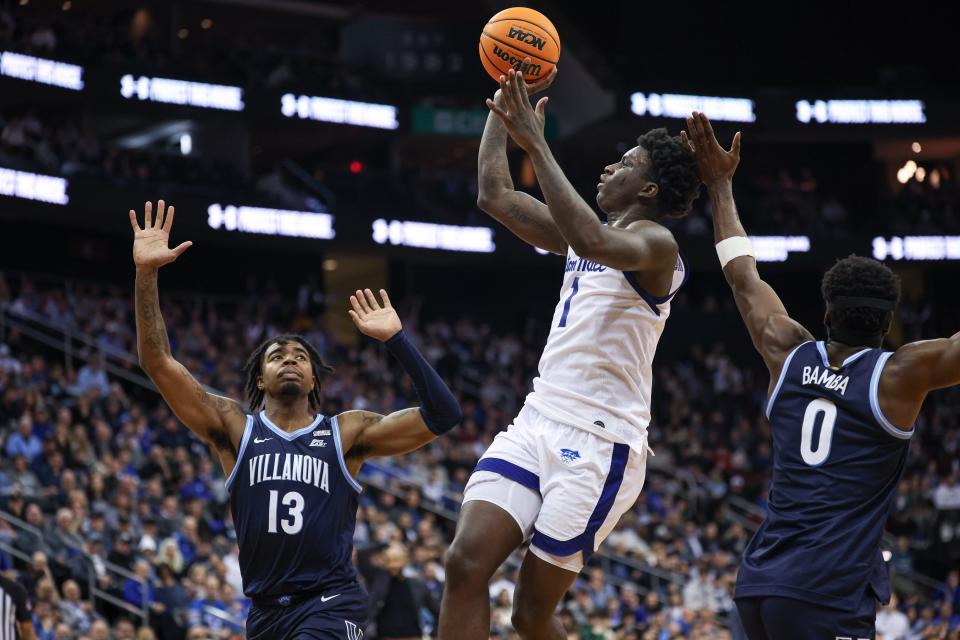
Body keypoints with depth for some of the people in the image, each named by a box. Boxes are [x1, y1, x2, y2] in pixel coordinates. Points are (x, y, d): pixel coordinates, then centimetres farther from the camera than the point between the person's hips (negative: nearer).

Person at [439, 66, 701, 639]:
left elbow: (593, 242, -30)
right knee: (466, 562, -11)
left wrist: (537, 145, -28)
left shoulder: (655, 245, -8)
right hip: (538, 423, 8)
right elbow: (496, 196, 21)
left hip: (597, 441, -8)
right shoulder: (590, 235, 19)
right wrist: (505, 101, 15)